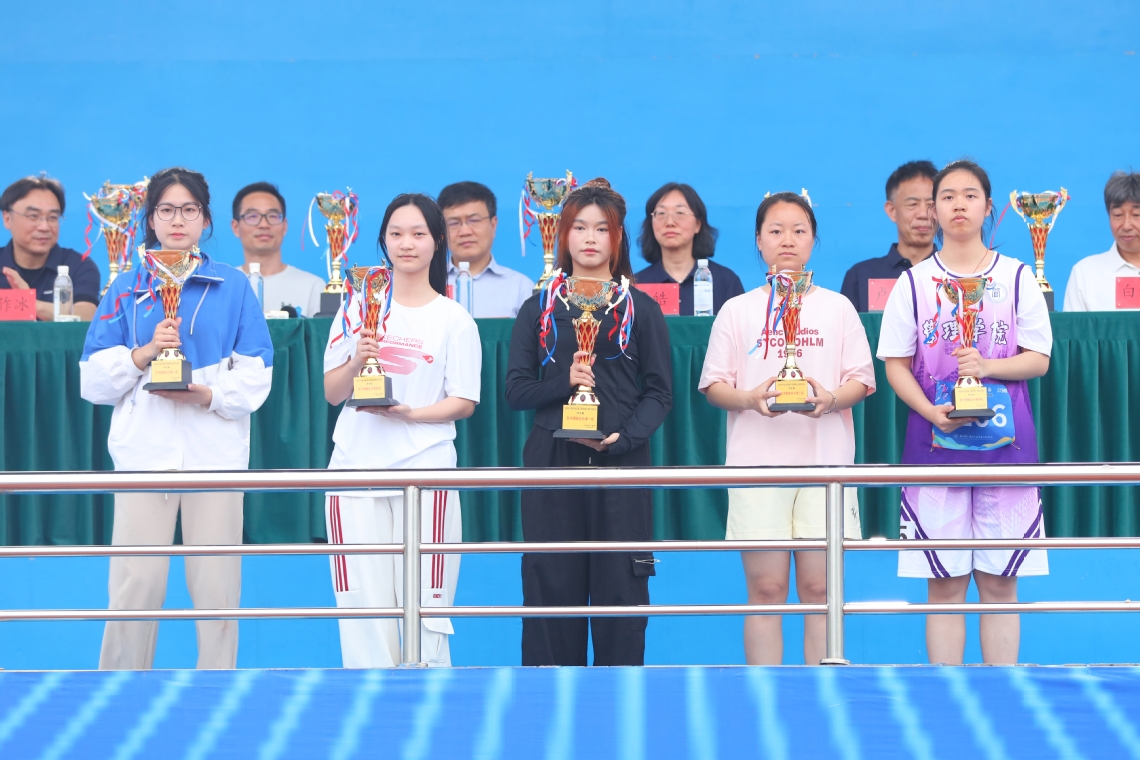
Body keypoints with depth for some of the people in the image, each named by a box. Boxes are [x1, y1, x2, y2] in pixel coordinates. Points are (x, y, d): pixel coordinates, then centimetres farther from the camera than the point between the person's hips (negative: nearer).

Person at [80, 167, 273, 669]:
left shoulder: (233, 287, 8)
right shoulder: (127, 289, 10)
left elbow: (256, 375, 3)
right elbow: (93, 379, 5)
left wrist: (210, 395, -14)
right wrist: (143, 353, -11)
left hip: (216, 451, 0)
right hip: (145, 449, 0)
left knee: (216, 584, 0)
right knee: (136, 584, -4)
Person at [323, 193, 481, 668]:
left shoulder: (454, 320, 5)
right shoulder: (359, 308, 11)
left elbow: (463, 402, 2)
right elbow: (332, 393, 10)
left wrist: (408, 413, -13)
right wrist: (356, 362, -10)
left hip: (425, 471, -2)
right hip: (356, 467, 2)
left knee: (424, 601, -5)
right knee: (362, 599, 0)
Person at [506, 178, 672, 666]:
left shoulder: (642, 309, 9)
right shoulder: (538, 310, 12)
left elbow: (659, 392, 5)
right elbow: (516, 391, 7)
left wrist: (622, 438, -11)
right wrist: (564, 382, -12)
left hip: (622, 463, -1)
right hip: (552, 462, 1)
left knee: (620, 589, -3)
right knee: (551, 587, -1)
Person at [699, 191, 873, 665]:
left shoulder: (837, 307, 11)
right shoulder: (738, 310, 9)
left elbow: (861, 378, 7)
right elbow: (713, 385, 6)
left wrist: (832, 399, -15)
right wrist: (749, 398, -14)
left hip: (825, 462, 0)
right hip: (758, 461, 0)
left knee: (820, 587, -1)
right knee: (765, 588, -2)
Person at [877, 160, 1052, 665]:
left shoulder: (1016, 277, 6)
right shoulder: (914, 283, 5)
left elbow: (1039, 358, 4)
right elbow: (896, 363, 4)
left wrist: (987, 366, -15)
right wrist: (932, 412, -12)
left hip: (1005, 444, 0)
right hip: (935, 445, 0)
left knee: (1000, 581, 2)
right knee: (944, 583, 1)